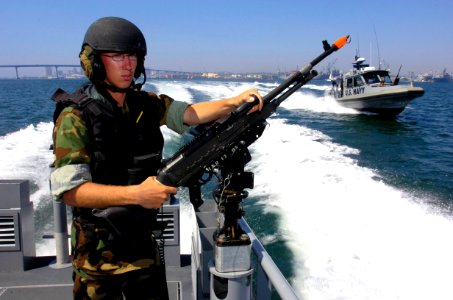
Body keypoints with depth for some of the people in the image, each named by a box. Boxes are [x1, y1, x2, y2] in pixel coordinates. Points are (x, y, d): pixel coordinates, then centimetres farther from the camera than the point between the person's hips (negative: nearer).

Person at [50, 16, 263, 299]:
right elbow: (68, 189, -24)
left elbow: (189, 113, -7)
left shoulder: (145, 103, 0)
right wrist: (136, 194, -33)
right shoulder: (76, 116, -19)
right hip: (99, 248, -5)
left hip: (142, 238, 6)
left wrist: (234, 101, -24)